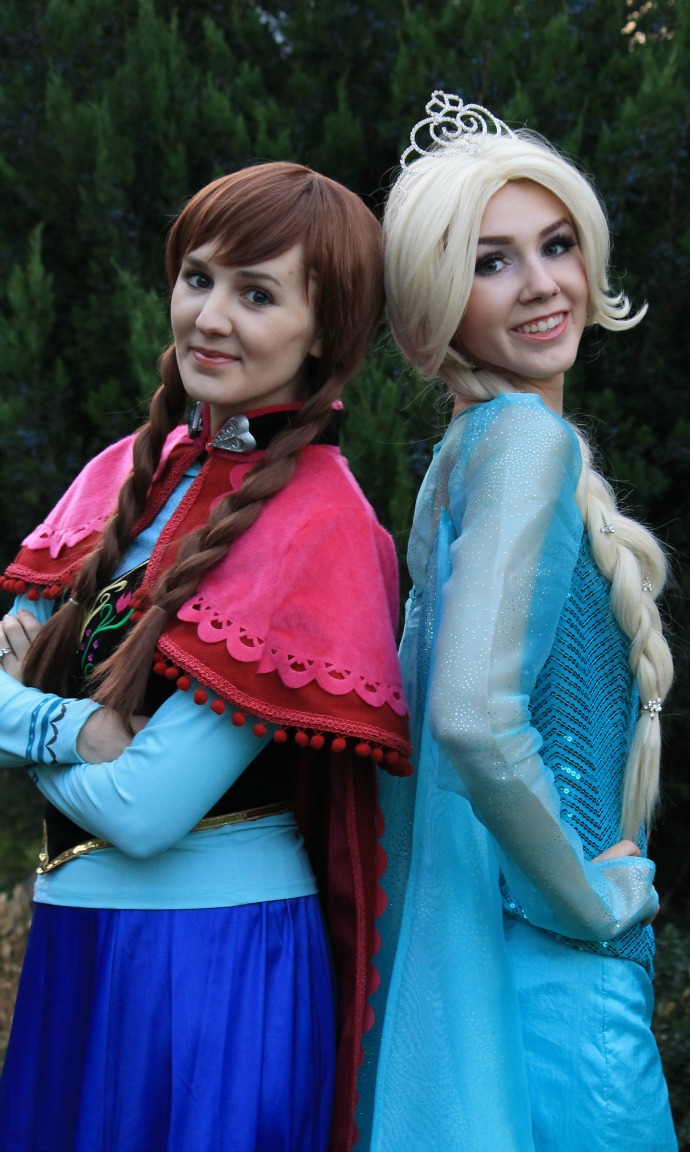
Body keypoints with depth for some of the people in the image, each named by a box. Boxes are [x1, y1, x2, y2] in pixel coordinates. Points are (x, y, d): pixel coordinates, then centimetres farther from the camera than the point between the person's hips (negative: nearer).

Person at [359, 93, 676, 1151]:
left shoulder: (473, 446, 13)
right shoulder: (528, 438, -16)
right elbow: (472, 715, -30)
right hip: (553, 982, -9)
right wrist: (593, 899, -17)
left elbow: (421, 696, 19)